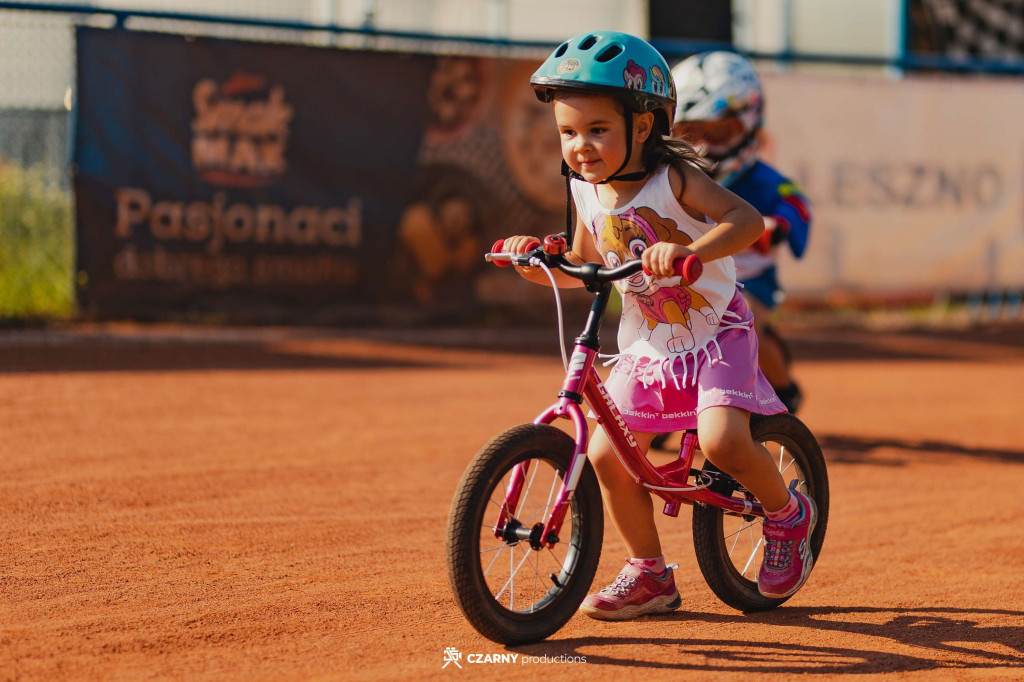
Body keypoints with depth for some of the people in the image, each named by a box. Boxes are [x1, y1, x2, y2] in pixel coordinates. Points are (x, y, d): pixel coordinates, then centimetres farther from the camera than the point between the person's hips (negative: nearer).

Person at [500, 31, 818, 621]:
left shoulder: (673, 179, -17)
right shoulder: (588, 194, 0)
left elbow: (746, 219, -30)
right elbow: (583, 265, 15)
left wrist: (690, 249, -46)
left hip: (716, 336, -6)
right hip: (646, 351, 6)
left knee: (722, 441, -27)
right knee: (606, 455, -6)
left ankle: (788, 515, 4)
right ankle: (650, 574, 14)